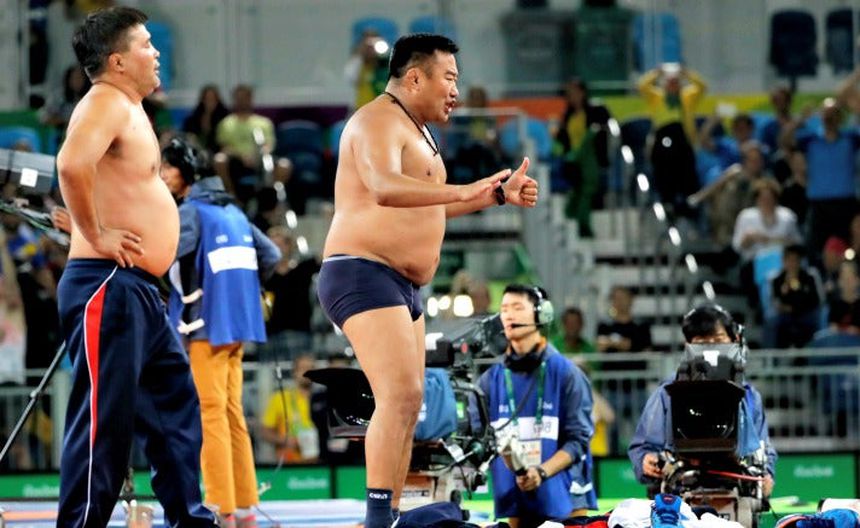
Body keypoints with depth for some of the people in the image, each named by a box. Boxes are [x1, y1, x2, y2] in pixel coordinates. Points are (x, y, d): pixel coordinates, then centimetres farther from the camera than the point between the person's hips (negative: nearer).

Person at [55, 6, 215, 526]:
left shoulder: (130, 109, 19)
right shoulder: (107, 103, -13)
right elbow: (72, 164, -33)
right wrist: (96, 236, -23)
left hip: (141, 292, 11)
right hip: (108, 288, -11)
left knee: (175, 405, 14)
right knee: (104, 419, -10)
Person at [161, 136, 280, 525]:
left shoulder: (190, 211, -8)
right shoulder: (231, 210, 15)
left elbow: (163, 255, -26)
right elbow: (270, 256, 15)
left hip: (206, 325, -8)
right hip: (237, 324, 8)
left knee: (210, 413, -7)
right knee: (231, 413, 10)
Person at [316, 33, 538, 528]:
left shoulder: (415, 130, 21)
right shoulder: (379, 121, -13)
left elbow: (429, 206, 34)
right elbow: (384, 189, -33)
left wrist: (499, 194, 26)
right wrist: (464, 191, -42)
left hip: (403, 285, 11)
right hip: (363, 273, -11)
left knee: (407, 402, 12)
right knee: (401, 394, -23)